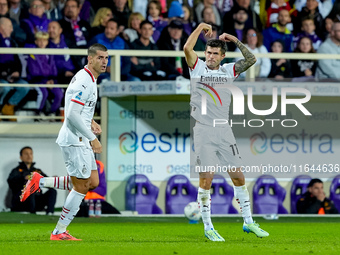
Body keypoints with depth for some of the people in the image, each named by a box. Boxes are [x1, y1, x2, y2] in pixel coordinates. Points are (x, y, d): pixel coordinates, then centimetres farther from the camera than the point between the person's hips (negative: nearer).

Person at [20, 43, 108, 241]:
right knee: (82, 186, -4)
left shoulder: (90, 79, 13)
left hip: (81, 140, 10)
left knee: (93, 182, 11)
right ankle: (59, 232, 6)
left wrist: (90, 122, 12)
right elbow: (72, 115, -26)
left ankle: (40, 182, 16)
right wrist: (92, 138, -20)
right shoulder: (84, 81, -20)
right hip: (74, 140, -10)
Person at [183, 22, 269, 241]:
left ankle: (248, 222, 16)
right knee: (207, 178, -6)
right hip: (203, 130, -3)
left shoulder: (229, 71, 11)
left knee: (238, 176, 5)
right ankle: (208, 228, 2)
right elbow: (187, 48, -13)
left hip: (224, 130, 4)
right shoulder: (198, 68, 3)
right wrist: (201, 27, -5)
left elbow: (251, 59, 4)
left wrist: (235, 40, 0)